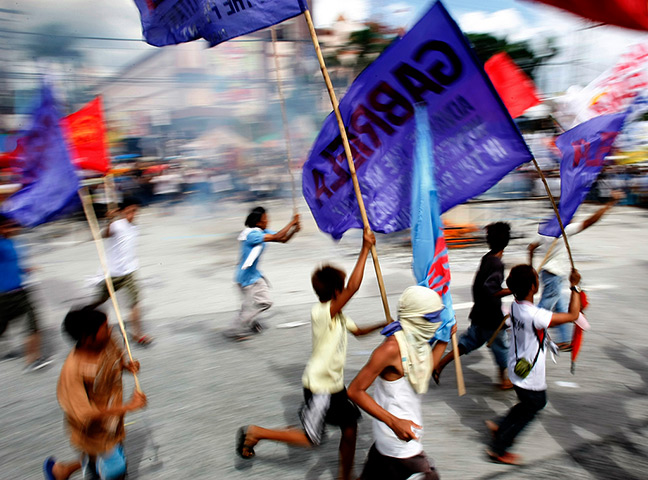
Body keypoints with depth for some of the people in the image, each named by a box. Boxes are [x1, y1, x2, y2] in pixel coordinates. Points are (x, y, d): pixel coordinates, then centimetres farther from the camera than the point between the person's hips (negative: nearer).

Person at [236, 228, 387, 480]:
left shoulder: (337, 316, 5)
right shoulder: (321, 313, -26)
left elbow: (358, 330, 22)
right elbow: (353, 286, -39)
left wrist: (385, 324, 9)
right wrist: (365, 249, -37)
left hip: (335, 384, 9)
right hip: (319, 386, -9)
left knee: (350, 427, 14)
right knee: (309, 440, 1)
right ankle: (253, 433, 14)